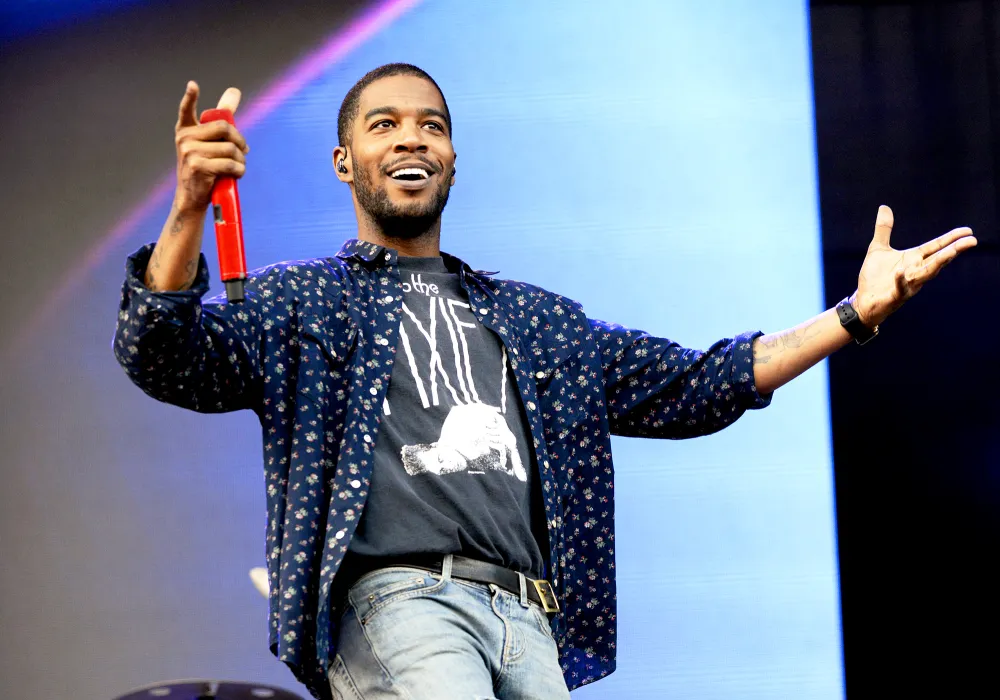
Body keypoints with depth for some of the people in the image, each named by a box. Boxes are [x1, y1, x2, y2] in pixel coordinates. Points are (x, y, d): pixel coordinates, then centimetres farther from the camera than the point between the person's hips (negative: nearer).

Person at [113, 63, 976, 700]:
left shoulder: (539, 321, 30)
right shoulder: (297, 303, 17)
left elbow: (694, 385, 26)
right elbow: (166, 359, 0)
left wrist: (857, 312, 17)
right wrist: (189, 211, -18)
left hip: (530, 624, 5)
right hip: (396, 602, -5)